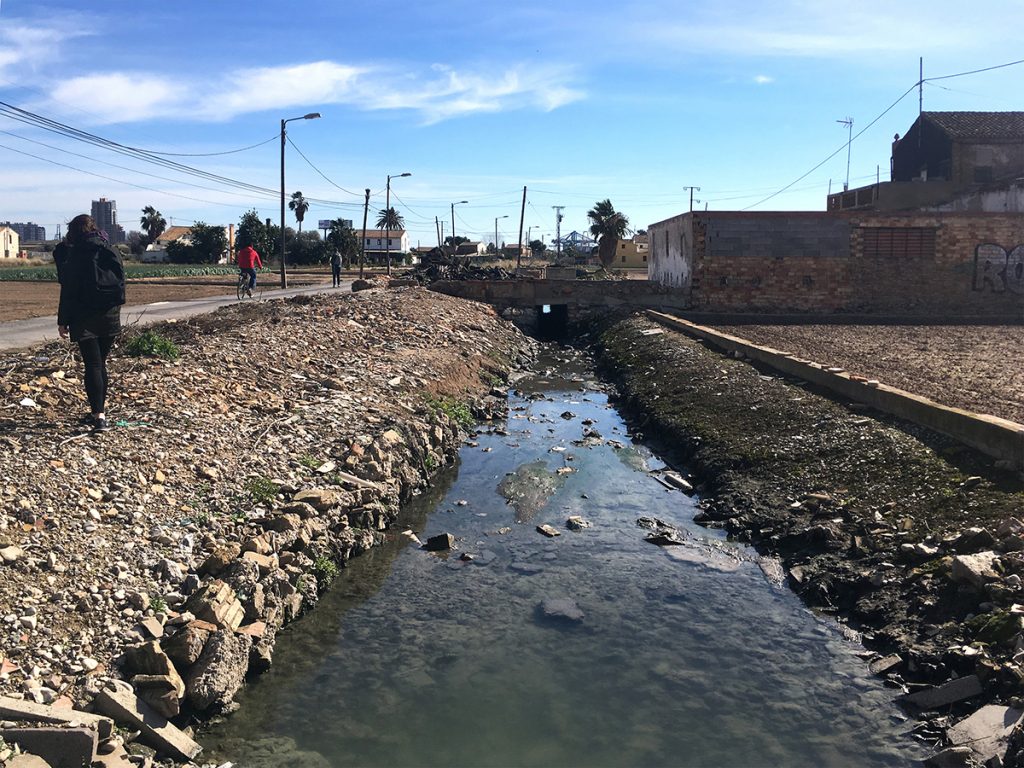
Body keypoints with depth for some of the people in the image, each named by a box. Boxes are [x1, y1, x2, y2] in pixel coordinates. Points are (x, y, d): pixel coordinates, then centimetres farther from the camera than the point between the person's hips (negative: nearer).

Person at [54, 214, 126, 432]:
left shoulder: (74, 255, -8)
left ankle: (99, 415, -10)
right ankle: (100, 410, 21)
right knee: (100, 363, 15)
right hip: (110, 316, 5)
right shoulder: (111, 252, 6)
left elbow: (68, 290, -8)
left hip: (85, 319, -5)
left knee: (93, 365, -4)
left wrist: (63, 321, -4)